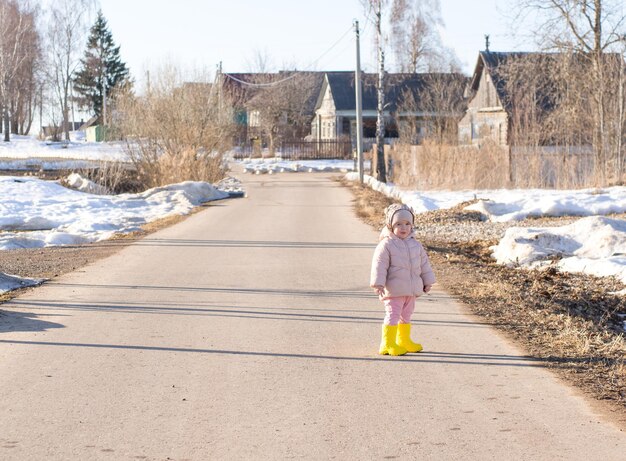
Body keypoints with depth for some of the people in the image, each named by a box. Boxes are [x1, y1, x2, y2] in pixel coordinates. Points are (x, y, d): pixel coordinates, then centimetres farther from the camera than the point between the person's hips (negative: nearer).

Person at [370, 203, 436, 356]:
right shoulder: (386, 245, -12)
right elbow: (379, 265, -16)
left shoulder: (415, 244, 9)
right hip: (394, 290, -7)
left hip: (412, 289, 7)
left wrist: (427, 281, 18)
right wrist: (378, 284, -22)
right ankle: (387, 344, -7)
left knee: (406, 315, 17)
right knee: (393, 315, -9)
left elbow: (424, 262, 17)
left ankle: (404, 340, 31)